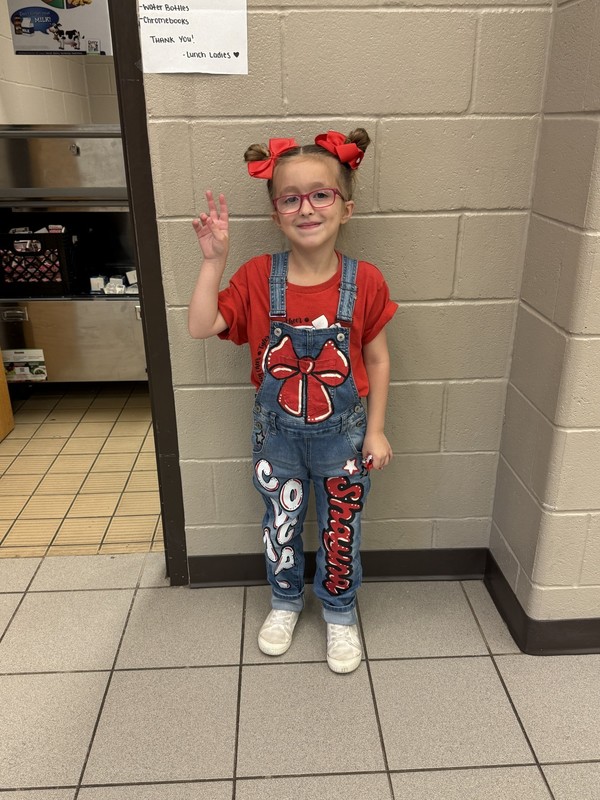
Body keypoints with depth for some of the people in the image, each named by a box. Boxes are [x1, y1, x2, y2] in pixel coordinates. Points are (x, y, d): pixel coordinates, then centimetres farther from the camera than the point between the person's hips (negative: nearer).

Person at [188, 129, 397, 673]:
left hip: (342, 434, -1)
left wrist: (375, 430, -4)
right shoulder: (258, 278, -11)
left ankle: (340, 613, 42)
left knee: (341, 531, 15)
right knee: (281, 524, 20)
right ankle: (286, 602, 47)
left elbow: (378, 359, -5)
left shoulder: (364, 282, -14)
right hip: (277, 433, 1)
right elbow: (201, 326, -17)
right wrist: (214, 260, -24)